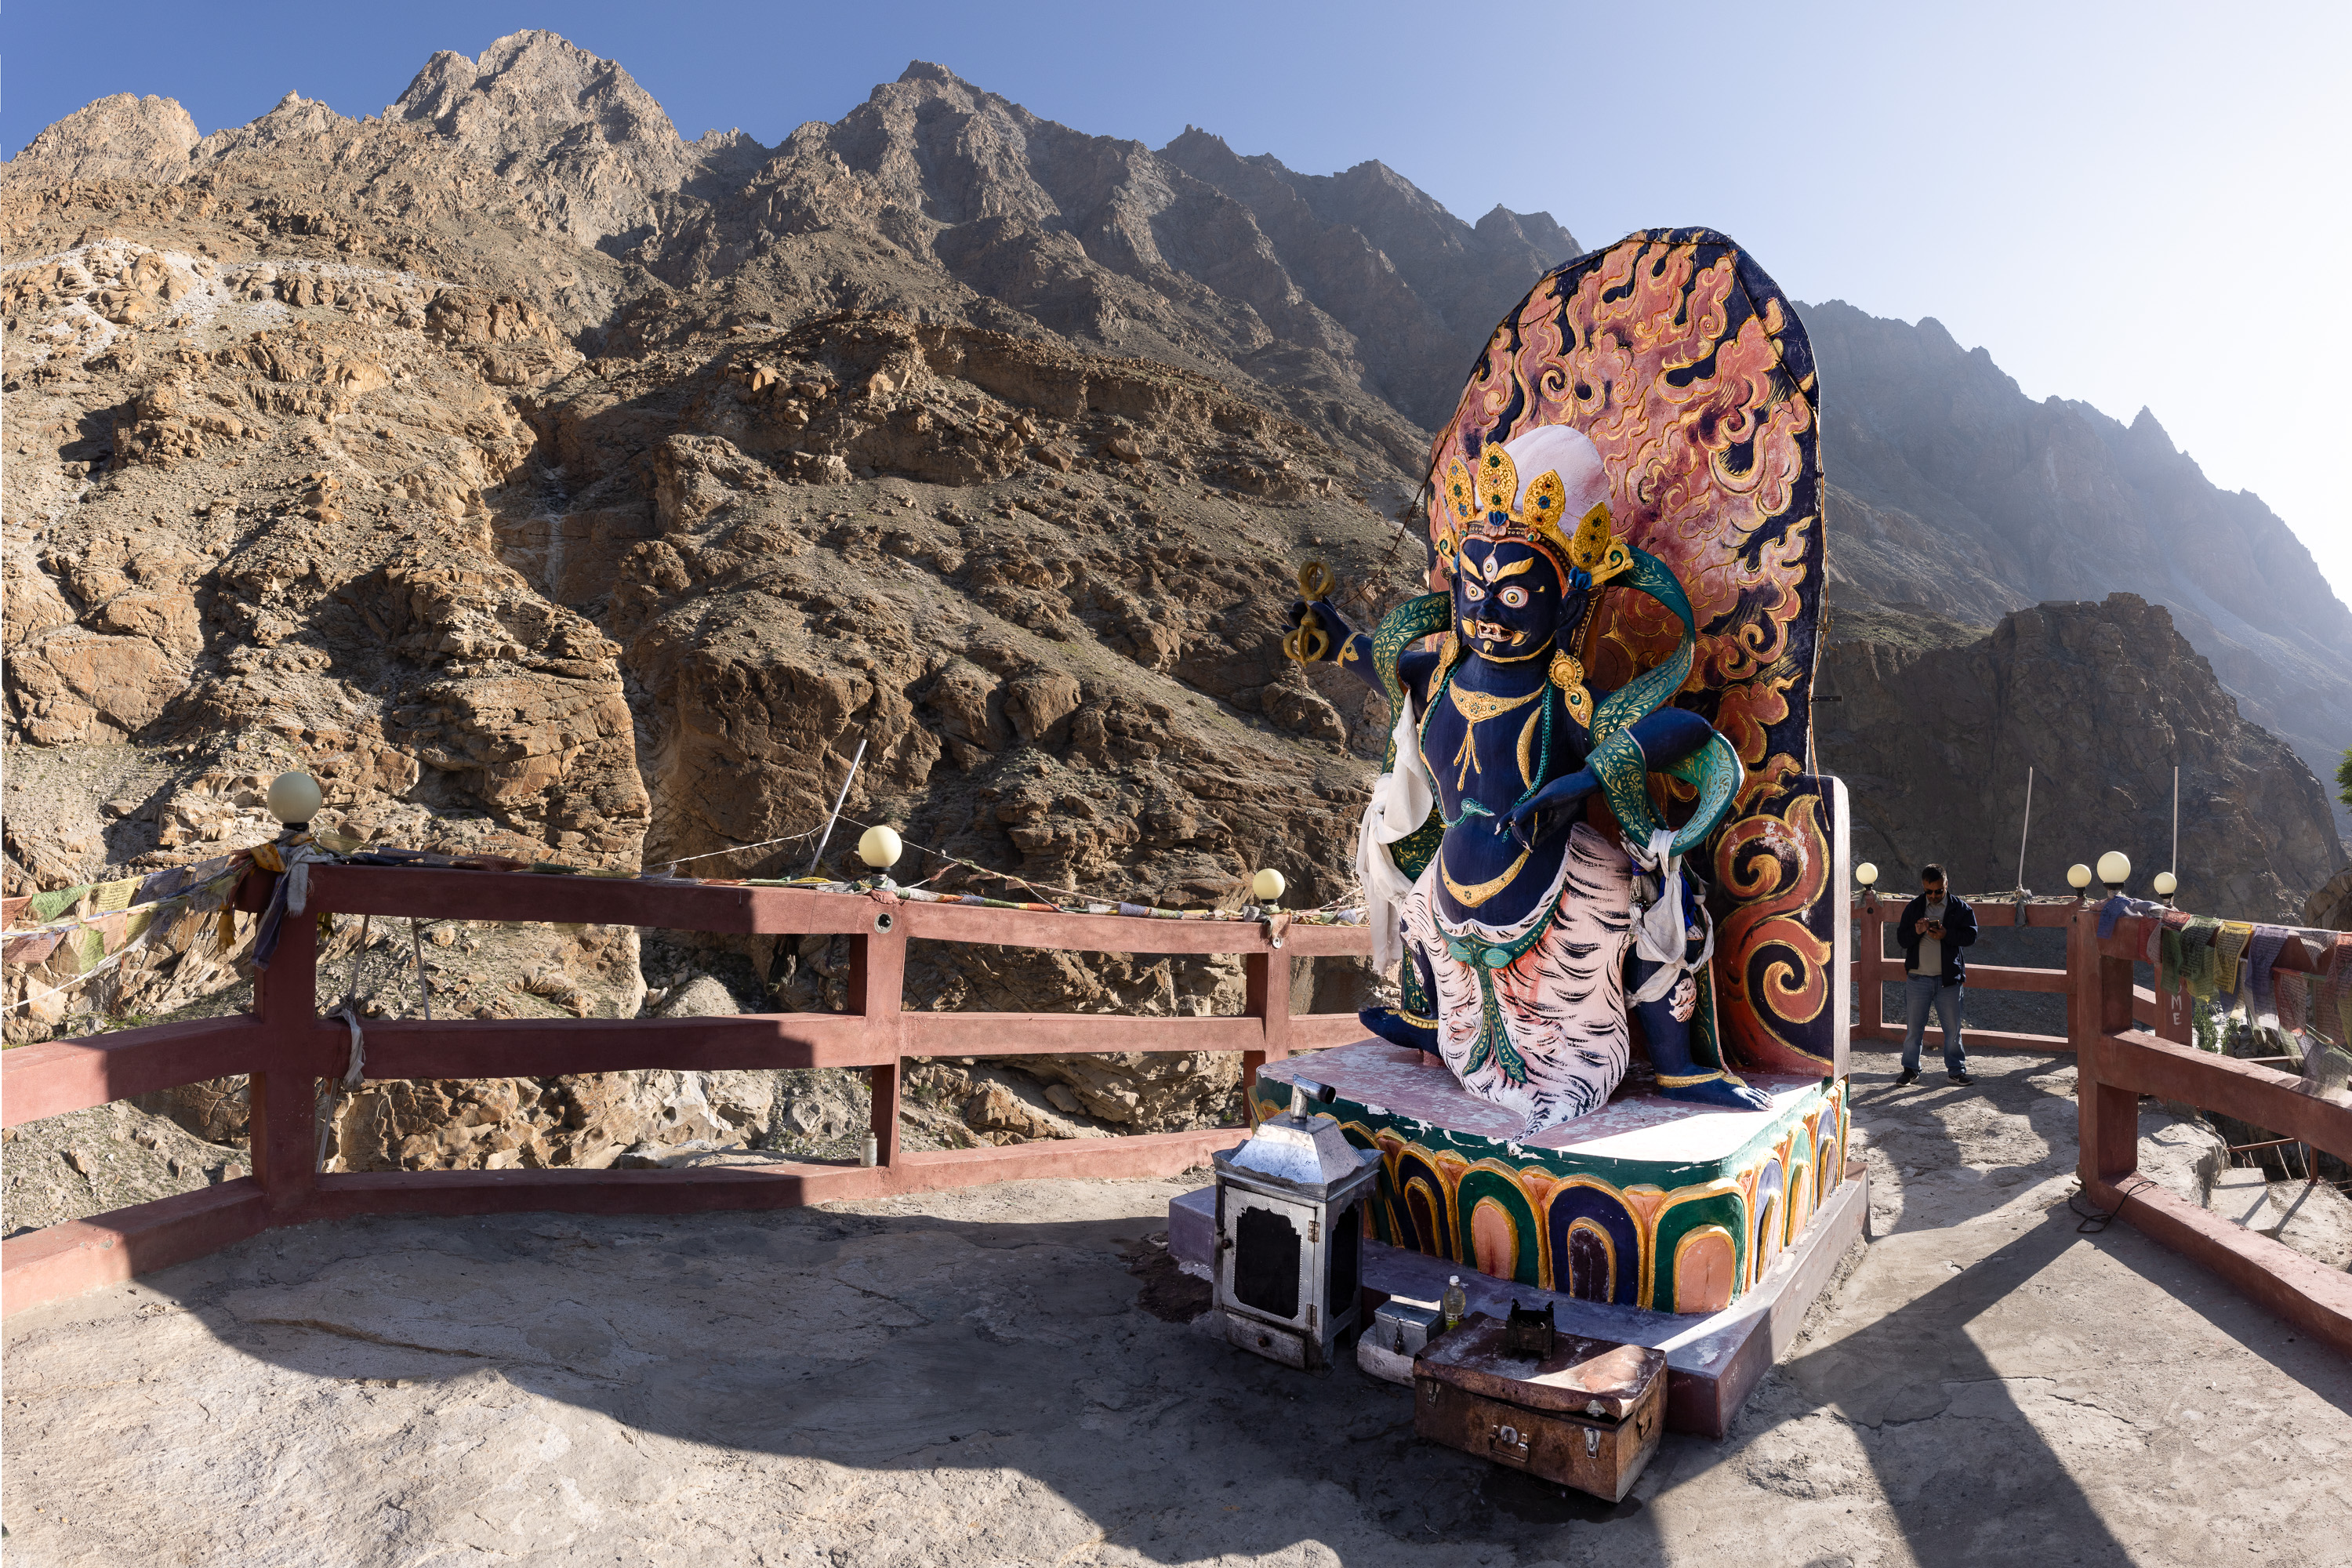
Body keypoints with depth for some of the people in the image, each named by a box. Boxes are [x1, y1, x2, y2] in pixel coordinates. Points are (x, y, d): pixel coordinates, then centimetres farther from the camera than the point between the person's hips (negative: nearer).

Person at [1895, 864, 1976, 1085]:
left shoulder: (1960, 907, 3)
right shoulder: (1913, 907, 6)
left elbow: (1971, 936, -3)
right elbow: (1901, 938, 5)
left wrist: (1946, 934, -18)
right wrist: (1916, 931, -15)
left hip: (1948, 978, -1)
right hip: (1918, 977, 1)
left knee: (1952, 1027, 5)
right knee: (1913, 1026, 4)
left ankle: (1957, 1070, 18)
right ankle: (1910, 1070, 14)